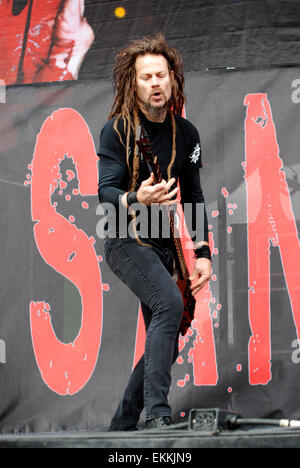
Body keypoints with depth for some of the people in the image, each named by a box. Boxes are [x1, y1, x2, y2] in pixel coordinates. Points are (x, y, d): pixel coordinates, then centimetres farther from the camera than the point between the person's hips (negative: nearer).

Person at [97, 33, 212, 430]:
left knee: (165, 345, 5)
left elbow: (193, 196, 13)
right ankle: (157, 413, -34)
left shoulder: (186, 134, 8)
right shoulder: (117, 130, -8)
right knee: (170, 303, -31)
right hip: (126, 242, -7)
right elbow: (105, 191, -16)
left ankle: (122, 426, 19)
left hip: (164, 247, 7)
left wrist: (203, 252, 4)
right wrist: (136, 199, -38)